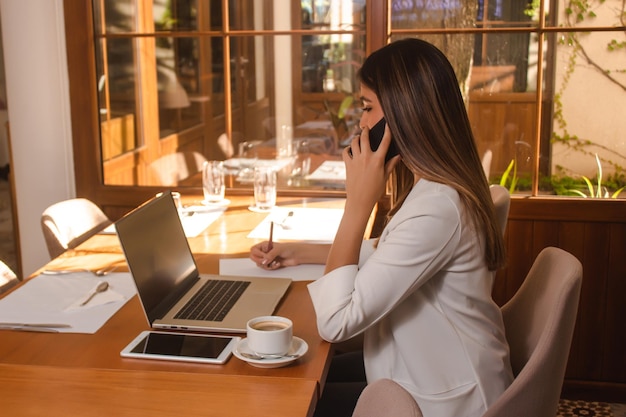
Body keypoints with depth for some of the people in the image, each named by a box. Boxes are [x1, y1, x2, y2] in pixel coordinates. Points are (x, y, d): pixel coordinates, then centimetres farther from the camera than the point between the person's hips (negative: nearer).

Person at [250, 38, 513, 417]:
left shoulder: (435, 208, -31)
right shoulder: (444, 185, 2)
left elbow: (336, 322, -30)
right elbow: (387, 255, 18)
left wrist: (359, 203, -27)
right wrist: (303, 252, 10)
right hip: (440, 379, 8)